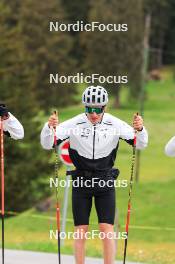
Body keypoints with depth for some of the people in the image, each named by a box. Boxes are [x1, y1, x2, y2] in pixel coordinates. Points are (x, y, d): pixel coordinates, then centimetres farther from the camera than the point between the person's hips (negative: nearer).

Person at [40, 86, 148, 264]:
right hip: (81, 182, 0)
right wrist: (49, 127, -30)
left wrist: (140, 129, -24)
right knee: (81, 231, 1)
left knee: (107, 229, -7)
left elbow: (140, 144, -3)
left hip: (105, 183, 0)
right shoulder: (75, 124, -10)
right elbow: (47, 144, -10)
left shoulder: (114, 124, -7)